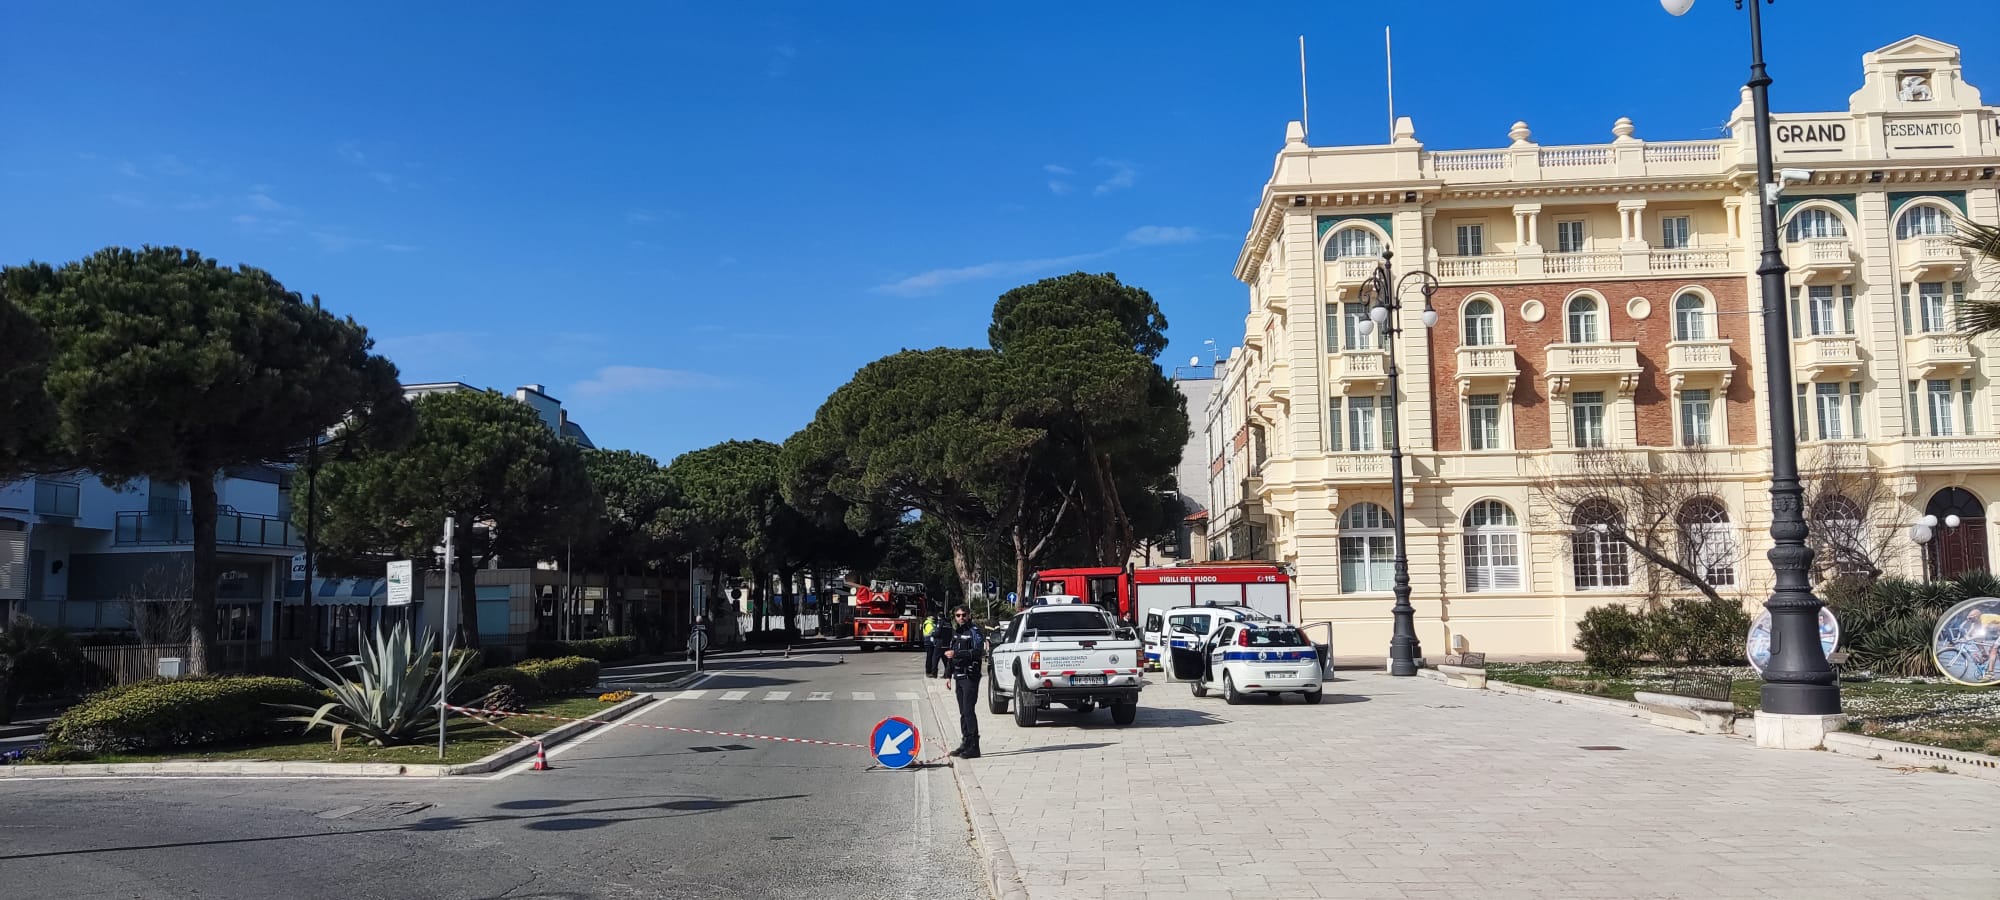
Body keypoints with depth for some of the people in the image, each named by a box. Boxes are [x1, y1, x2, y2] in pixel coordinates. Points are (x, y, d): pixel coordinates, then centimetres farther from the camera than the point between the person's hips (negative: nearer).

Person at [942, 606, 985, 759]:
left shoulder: (974, 632, -8)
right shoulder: (956, 632, 17)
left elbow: (978, 652, -21)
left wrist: (956, 654, -23)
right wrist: (948, 675, 21)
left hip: (970, 677, -8)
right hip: (958, 677, 8)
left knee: (969, 711, -12)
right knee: (963, 712, 11)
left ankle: (973, 747, -12)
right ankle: (965, 743, 16)